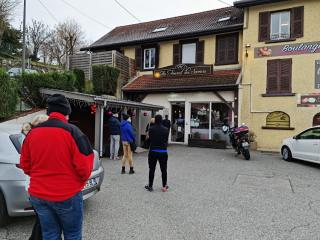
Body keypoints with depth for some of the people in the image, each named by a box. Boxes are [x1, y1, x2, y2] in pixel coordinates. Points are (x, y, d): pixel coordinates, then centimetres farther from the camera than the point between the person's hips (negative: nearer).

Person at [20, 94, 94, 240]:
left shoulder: (32, 133, 2)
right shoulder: (72, 132, -16)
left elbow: (25, 166, 10)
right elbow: (84, 168, -18)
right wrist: (82, 180, 3)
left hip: (38, 196, 5)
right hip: (67, 196, -5)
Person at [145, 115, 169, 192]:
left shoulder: (151, 129, -8)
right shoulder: (166, 129, -4)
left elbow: (150, 138, 5)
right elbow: (166, 140, 7)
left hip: (153, 152, -1)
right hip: (163, 152, 1)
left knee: (152, 169, 9)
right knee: (163, 170, 11)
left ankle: (150, 186, 18)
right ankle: (164, 186, 19)